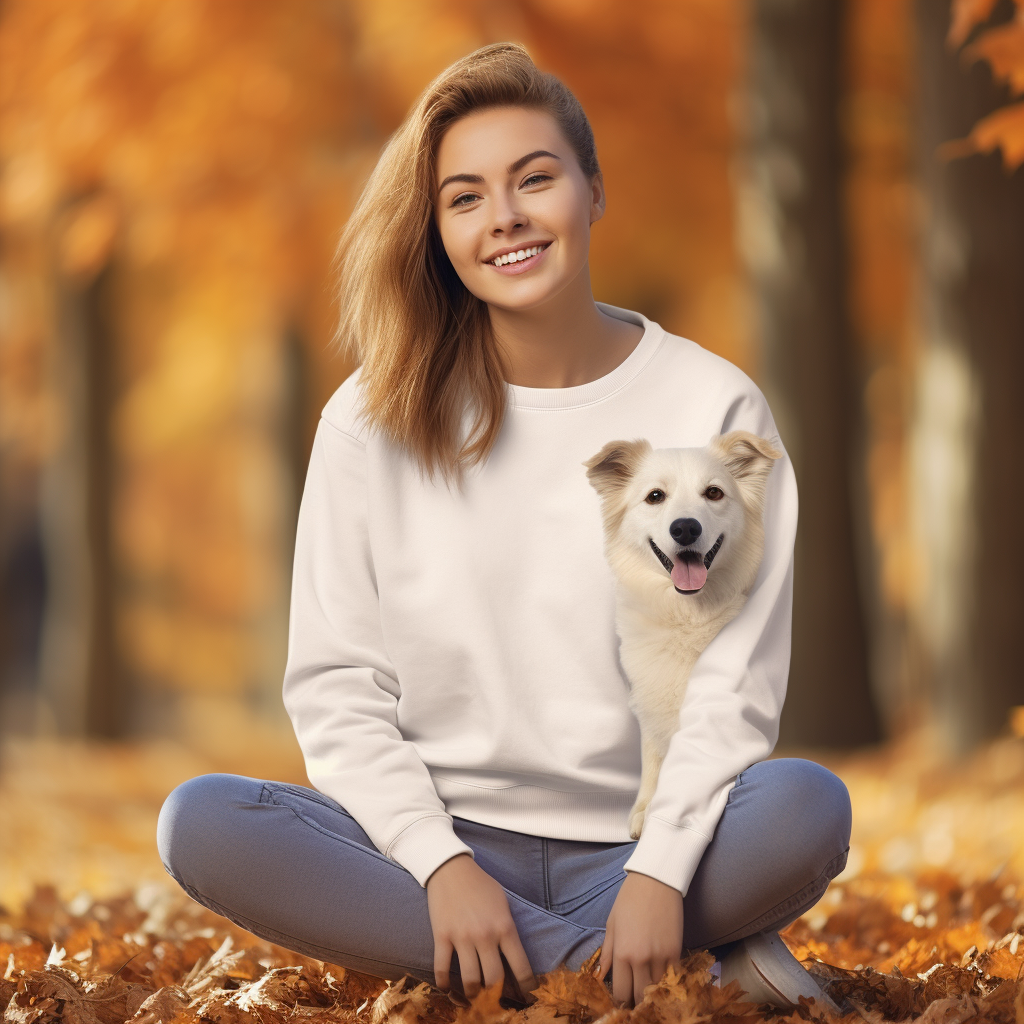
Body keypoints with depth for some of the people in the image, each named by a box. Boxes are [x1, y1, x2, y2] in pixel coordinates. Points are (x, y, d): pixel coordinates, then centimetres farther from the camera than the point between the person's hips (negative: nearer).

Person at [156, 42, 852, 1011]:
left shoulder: (715, 410, 1)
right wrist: (440, 861, -14)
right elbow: (334, 683, 1)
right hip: (444, 835, 3)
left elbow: (730, 682, -4)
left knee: (808, 804, -32)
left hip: (629, 846, -3)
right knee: (200, 823, -26)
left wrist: (661, 870, -19)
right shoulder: (373, 422, 3)